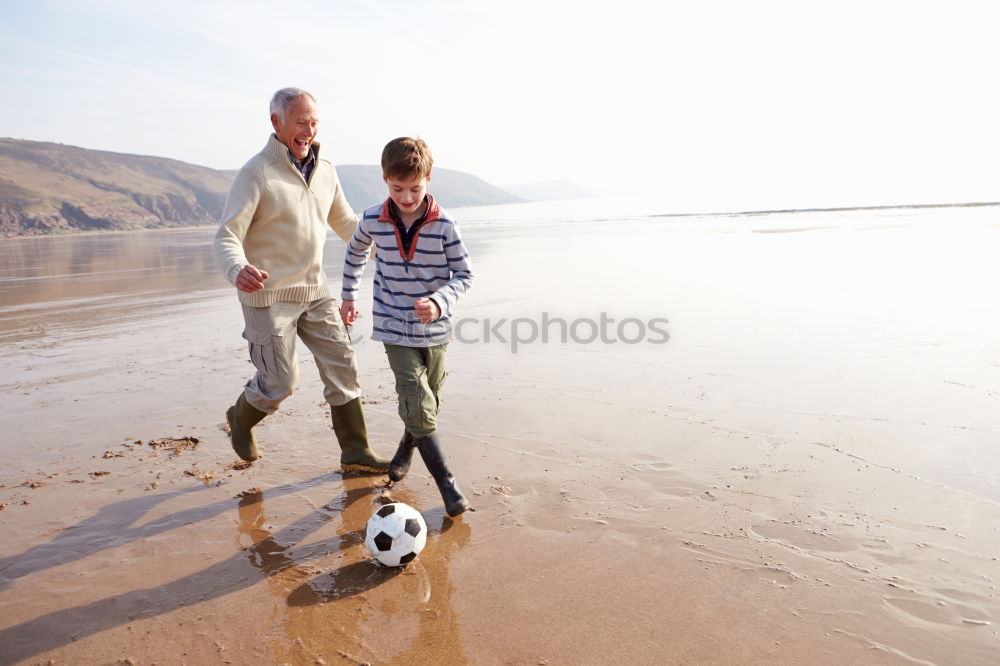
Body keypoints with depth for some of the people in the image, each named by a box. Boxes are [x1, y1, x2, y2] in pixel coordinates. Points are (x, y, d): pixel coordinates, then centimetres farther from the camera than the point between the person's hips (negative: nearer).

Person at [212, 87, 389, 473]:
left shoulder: (325, 170, 6)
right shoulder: (256, 173, -13)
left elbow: (346, 224, 18)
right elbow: (226, 237, -18)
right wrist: (238, 270, -41)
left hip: (315, 291, 6)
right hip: (269, 295, -6)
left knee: (342, 366, 3)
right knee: (280, 383, 0)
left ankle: (355, 452, 14)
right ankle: (241, 419, 33)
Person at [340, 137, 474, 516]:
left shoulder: (444, 225, -11)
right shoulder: (373, 221, -5)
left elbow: (464, 274, -7)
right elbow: (355, 251, 17)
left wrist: (439, 302, -25)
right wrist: (348, 295, 22)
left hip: (435, 331, 1)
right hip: (394, 329, -1)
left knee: (428, 404, 15)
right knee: (419, 406, -9)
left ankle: (405, 450, 44)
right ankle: (447, 484, -1)